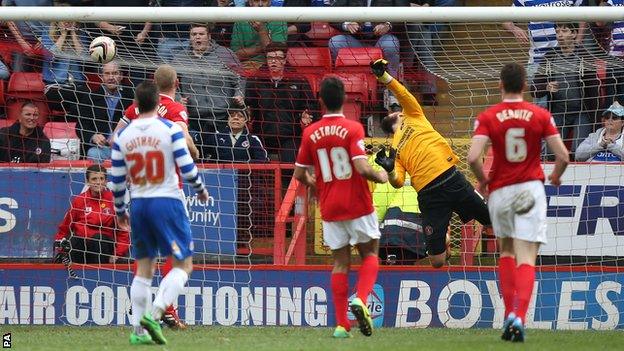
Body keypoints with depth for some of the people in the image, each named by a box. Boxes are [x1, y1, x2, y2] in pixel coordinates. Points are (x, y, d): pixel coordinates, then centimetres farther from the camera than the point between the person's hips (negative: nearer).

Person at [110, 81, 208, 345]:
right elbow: (187, 168, -9)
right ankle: (154, 315, -17)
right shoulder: (170, 130, -9)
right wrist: (200, 190, 10)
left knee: (144, 268, 14)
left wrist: (120, 210, 20)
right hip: (166, 203, -4)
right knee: (183, 264, 2)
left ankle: (138, 330, 9)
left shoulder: (122, 136, 2)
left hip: (138, 205, 4)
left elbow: (116, 180, 5)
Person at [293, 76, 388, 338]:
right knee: (370, 253, 15)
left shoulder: (310, 133, 0)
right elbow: (361, 168, -21)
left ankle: (341, 325, 4)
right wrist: (380, 177, -1)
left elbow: (299, 174, 6)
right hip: (357, 206, -3)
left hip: (330, 208, 3)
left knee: (340, 262, 9)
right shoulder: (352, 129, -12)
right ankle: (361, 298, -11)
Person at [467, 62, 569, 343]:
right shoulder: (540, 115, -1)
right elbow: (563, 156, -3)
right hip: (531, 190, -1)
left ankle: (509, 313, 14)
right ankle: (519, 317, -22)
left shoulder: (488, 117, -5)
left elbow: (473, 157, -17)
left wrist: (483, 180, 3)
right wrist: (555, 177, 17)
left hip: (500, 192, 1)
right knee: (526, 259, -4)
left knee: (506, 251, 22)